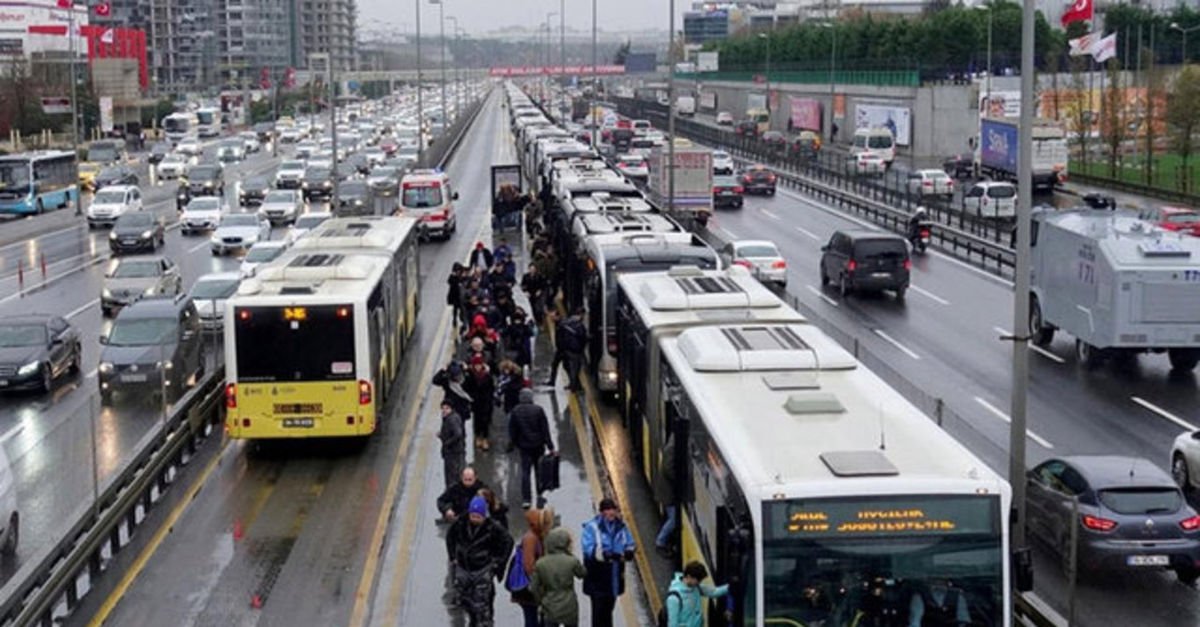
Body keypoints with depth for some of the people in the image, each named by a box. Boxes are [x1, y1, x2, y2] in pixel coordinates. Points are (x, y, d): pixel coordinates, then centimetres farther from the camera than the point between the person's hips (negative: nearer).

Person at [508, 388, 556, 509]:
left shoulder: (515, 411, -5)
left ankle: (526, 499, -5)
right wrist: (550, 446, -4)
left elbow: (512, 430, 2)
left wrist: (512, 444, 16)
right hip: (538, 445, -1)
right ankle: (540, 496, 21)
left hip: (524, 445, 1)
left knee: (525, 472, 3)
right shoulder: (538, 410, -9)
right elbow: (545, 429, -8)